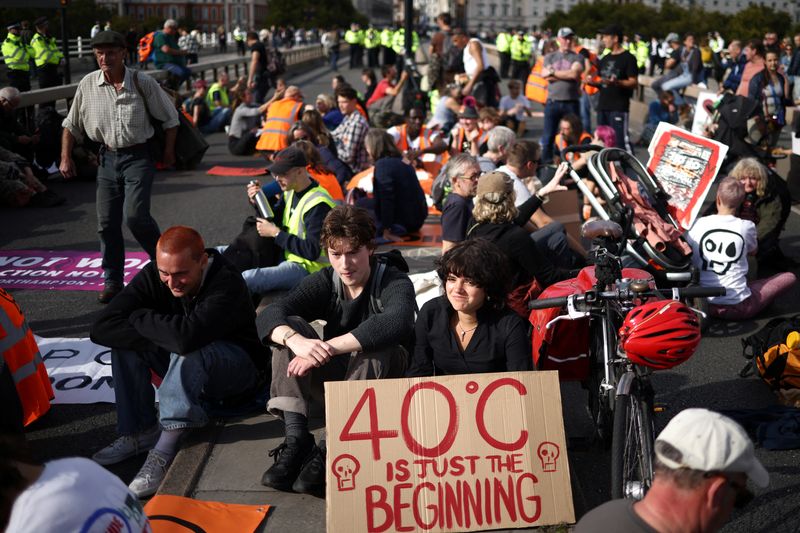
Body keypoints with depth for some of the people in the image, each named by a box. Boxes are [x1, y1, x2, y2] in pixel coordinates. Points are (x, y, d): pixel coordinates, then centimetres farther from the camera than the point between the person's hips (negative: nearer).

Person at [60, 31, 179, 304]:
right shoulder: (88, 84, -1)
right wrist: (65, 157, 5)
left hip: (138, 156, -4)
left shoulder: (144, 83, -8)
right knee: (107, 223, 3)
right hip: (108, 158, 4)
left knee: (135, 215, -18)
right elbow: (71, 125, 10)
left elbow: (170, 118, 4)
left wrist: (169, 152, 4)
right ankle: (113, 282, 15)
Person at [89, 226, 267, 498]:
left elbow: (187, 336, -45)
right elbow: (102, 328, -21)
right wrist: (162, 339, -31)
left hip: (238, 369, -6)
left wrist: (140, 318, -27)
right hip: (182, 366, 6)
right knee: (125, 338, -15)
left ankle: (164, 451, -34)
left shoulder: (227, 284, -29)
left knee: (188, 354, -36)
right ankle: (140, 431, -14)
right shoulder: (153, 275, -13)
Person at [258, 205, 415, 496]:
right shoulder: (325, 282, -4)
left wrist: (328, 347, -46)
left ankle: (329, 450, -34)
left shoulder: (395, 283, -16)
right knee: (288, 328, -16)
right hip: (335, 375, 4)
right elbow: (269, 314, -19)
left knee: (374, 347, -35)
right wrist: (295, 340, -44)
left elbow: (396, 322, -41)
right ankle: (296, 439, -26)